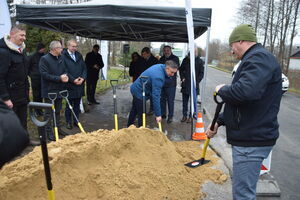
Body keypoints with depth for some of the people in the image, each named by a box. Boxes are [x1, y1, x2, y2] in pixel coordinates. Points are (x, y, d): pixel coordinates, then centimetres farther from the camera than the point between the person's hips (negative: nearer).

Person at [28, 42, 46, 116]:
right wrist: (31, 75, 2)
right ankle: (36, 110, 12)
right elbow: (28, 67, 8)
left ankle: (40, 109, 16)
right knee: (36, 95, 1)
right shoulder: (32, 57, -1)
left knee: (41, 95, 5)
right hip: (35, 79, -2)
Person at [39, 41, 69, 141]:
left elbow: (65, 70, 14)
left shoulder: (61, 58, 7)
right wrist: (59, 78, -23)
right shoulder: (44, 59, -13)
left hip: (59, 89, 7)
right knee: (49, 112, 3)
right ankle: (49, 132, 13)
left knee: (58, 111, 17)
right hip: (49, 90, -7)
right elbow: (44, 74, -19)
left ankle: (58, 128, 30)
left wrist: (66, 76, -10)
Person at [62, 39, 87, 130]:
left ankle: (76, 120, 27)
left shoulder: (79, 55, 11)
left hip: (80, 85, 5)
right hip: (69, 85, -5)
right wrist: (73, 80, -17)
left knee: (77, 104, 14)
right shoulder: (63, 56, -9)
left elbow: (84, 68, 11)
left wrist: (82, 78, -5)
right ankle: (68, 122, 20)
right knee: (69, 105, 8)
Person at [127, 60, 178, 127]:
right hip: (139, 92, -11)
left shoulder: (160, 66, -3)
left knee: (134, 110, 25)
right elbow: (155, 96, -35)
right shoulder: (158, 77, -32)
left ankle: (129, 127, 43)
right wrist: (158, 114, -32)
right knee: (142, 115, -4)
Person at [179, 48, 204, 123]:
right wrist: (182, 78, 2)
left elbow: (201, 73, 0)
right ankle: (184, 115, 21)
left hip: (194, 85, -3)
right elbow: (181, 69, 15)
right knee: (184, 101, 10)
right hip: (185, 84, 3)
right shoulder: (185, 60, 6)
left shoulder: (200, 61, -1)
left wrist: (197, 81, -9)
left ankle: (191, 116, 15)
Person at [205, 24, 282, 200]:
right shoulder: (255, 58, 18)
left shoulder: (259, 57, -16)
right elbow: (239, 101, 22)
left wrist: (222, 90, -15)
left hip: (252, 141, -11)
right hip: (248, 136, 11)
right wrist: (219, 122, 21)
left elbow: (245, 91, -36)